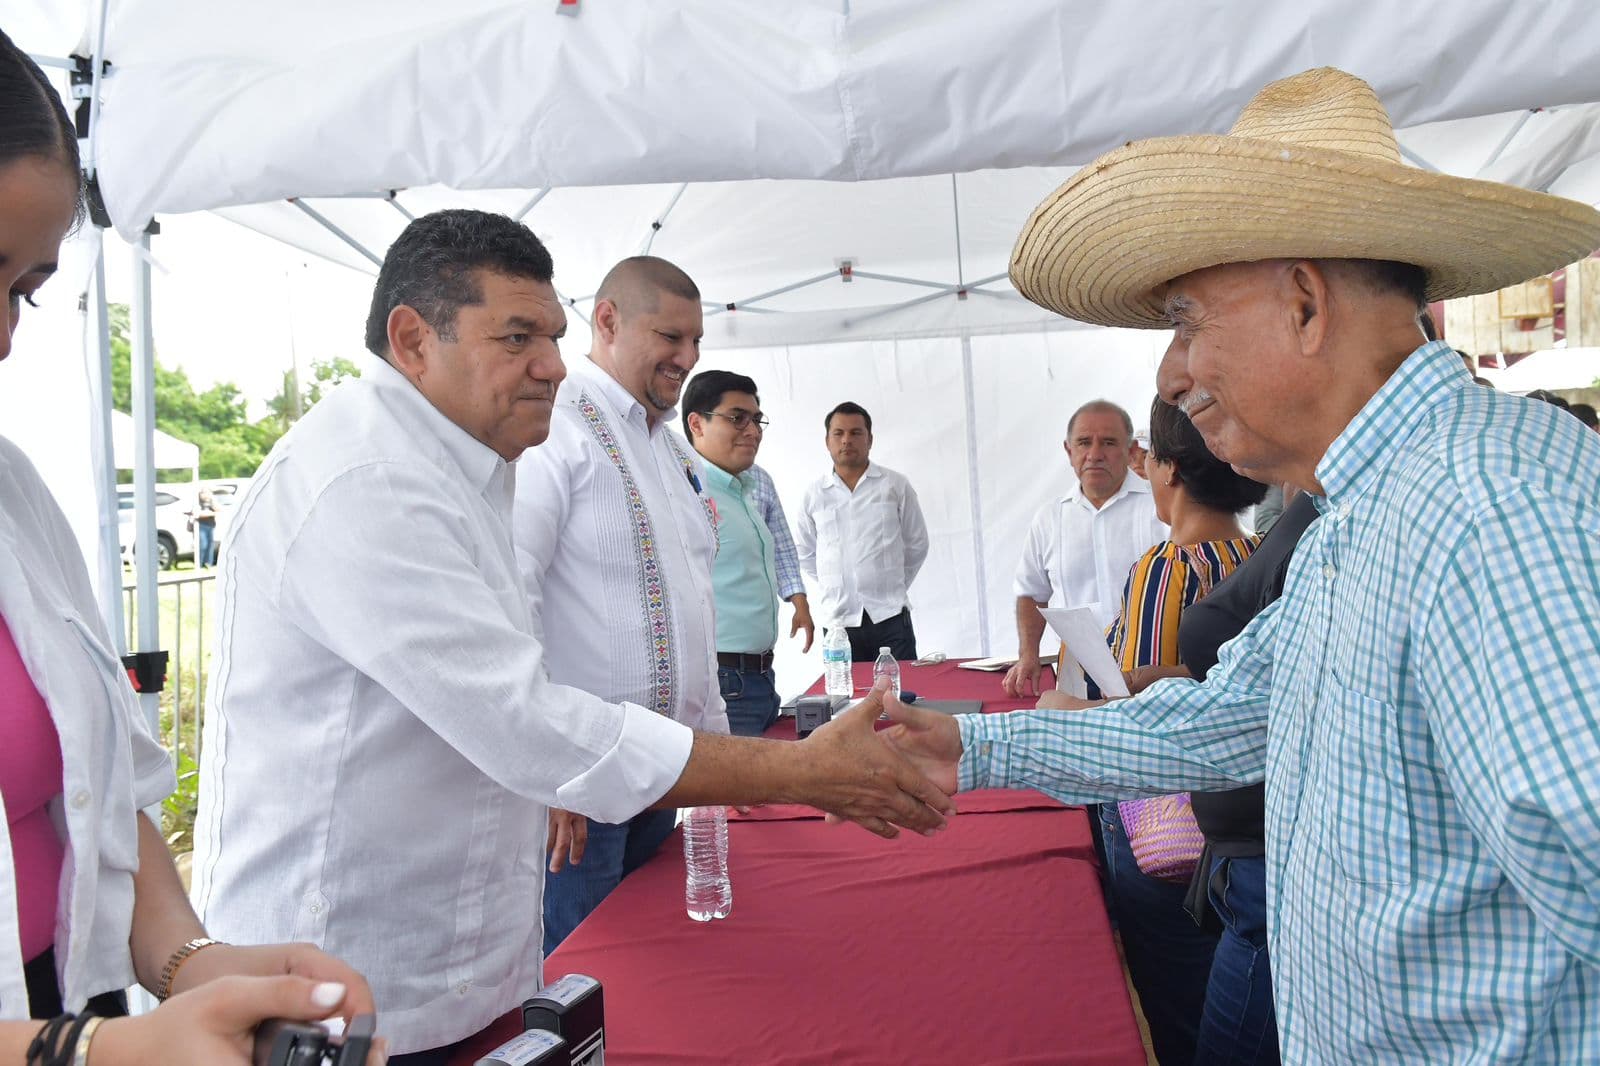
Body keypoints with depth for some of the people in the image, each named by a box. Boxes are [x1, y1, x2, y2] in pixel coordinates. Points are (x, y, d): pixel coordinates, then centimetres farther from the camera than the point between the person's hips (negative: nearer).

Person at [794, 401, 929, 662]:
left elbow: (916, 544, 11)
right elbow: (806, 554, 16)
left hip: (890, 617, -1)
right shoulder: (814, 494, 5)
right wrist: (835, 589, 11)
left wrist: (892, 585, 12)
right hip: (838, 620, 1)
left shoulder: (896, 485, 4)